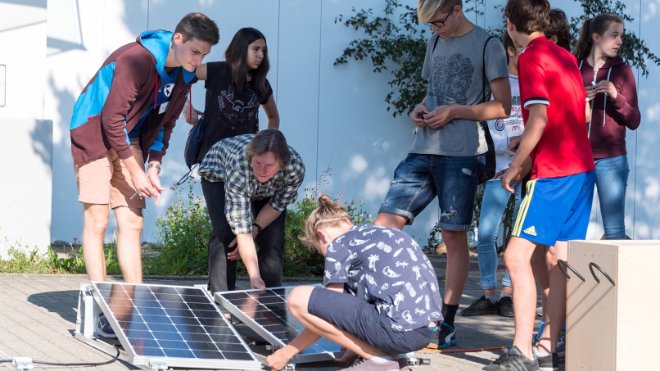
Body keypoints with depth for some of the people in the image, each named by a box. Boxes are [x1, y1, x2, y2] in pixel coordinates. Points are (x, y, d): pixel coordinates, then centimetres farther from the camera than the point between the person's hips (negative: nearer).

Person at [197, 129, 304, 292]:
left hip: (266, 190, 3)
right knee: (225, 234, -23)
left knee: (274, 239, -12)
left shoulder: (295, 167, -37)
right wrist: (254, 278, -50)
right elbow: (242, 231, -46)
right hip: (219, 176, -3)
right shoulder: (238, 167, -46)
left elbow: (278, 204, -15)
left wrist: (255, 229, -28)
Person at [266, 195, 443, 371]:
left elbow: (325, 311, 5)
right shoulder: (386, 234, 26)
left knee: (298, 298, -2)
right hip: (428, 331, 9)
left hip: (399, 331, -9)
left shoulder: (339, 244, 3)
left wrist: (287, 351, 16)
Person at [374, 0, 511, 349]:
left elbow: (502, 106, -6)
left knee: (454, 236, -1)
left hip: (462, 154, -6)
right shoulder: (435, 42, 17)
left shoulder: (488, 45, -3)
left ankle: (447, 323, 7)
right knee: (385, 223, -4)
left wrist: (454, 112, -13)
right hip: (423, 151, 6)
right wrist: (421, 108, 5)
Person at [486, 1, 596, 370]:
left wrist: (515, 166, -9)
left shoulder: (531, 58, -9)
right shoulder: (566, 56, 15)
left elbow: (539, 119, -18)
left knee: (517, 255, -10)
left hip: (553, 172, -9)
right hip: (583, 167, 9)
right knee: (559, 261, 8)